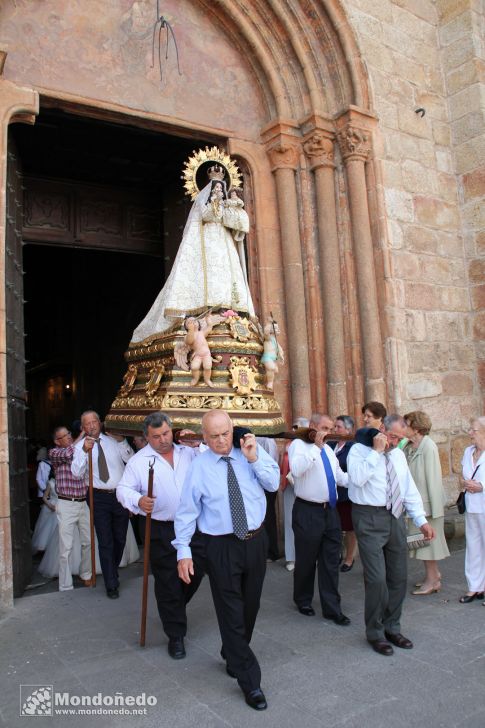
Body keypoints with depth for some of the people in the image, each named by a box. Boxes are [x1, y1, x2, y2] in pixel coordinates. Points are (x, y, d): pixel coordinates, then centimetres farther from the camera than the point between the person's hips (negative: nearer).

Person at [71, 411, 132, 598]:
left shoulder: (114, 440, 1)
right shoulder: (80, 446, -4)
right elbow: (77, 473, -19)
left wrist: (123, 441, -18)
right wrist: (84, 451, -33)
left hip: (120, 495, 2)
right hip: (99, 498, -2)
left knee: (120, 539, 16)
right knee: (106, 542, 1)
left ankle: (112, 572, 42)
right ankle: (111, 584, 15)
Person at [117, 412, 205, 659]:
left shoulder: (188, 452, 6)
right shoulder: (138, 460, -2)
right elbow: (123, 489, -3)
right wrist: (138, 501, -24)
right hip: (160, 530, -3)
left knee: (196, 572, 11)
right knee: (168, 583, 5)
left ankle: (175, 609, 41)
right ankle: (176, 635, 21)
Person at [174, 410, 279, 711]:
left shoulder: (253, 452, -2)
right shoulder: (199, 466, -8)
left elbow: (274, 483, -8)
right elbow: (187, 511, -6)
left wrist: (254, 459, -21)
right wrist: (183, 551, -8)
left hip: (256, 540, 3)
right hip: (222, 546, -3)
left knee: (250, 606, 20)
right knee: (232, 613, 2)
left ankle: (233, 655, 45)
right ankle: (250, 681, 17)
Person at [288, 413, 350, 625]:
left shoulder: (328, 449, 15)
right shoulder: (299, 445, -8)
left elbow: (340, 477, 22)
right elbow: (296, 469, -28)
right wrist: (316, 446, -25)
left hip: (330, 511, 7)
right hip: (308, 512, -6)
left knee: (331, 561, 9)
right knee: (306, 560, 9)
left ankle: (332, 608, 19)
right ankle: (303, 601, 30)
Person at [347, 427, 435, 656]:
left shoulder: (398, 454, 11)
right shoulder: (358, 450, -8)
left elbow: (409, 488, 12)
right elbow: (357, 478, -26)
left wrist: (421, 520, 6)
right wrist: (376, 451, -22)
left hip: (395, 516, 7)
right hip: (370, 518, -6)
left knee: (398, 576, 13)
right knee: (377, 578, -8)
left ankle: (392, 628, 31)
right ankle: (375, 632, 14)